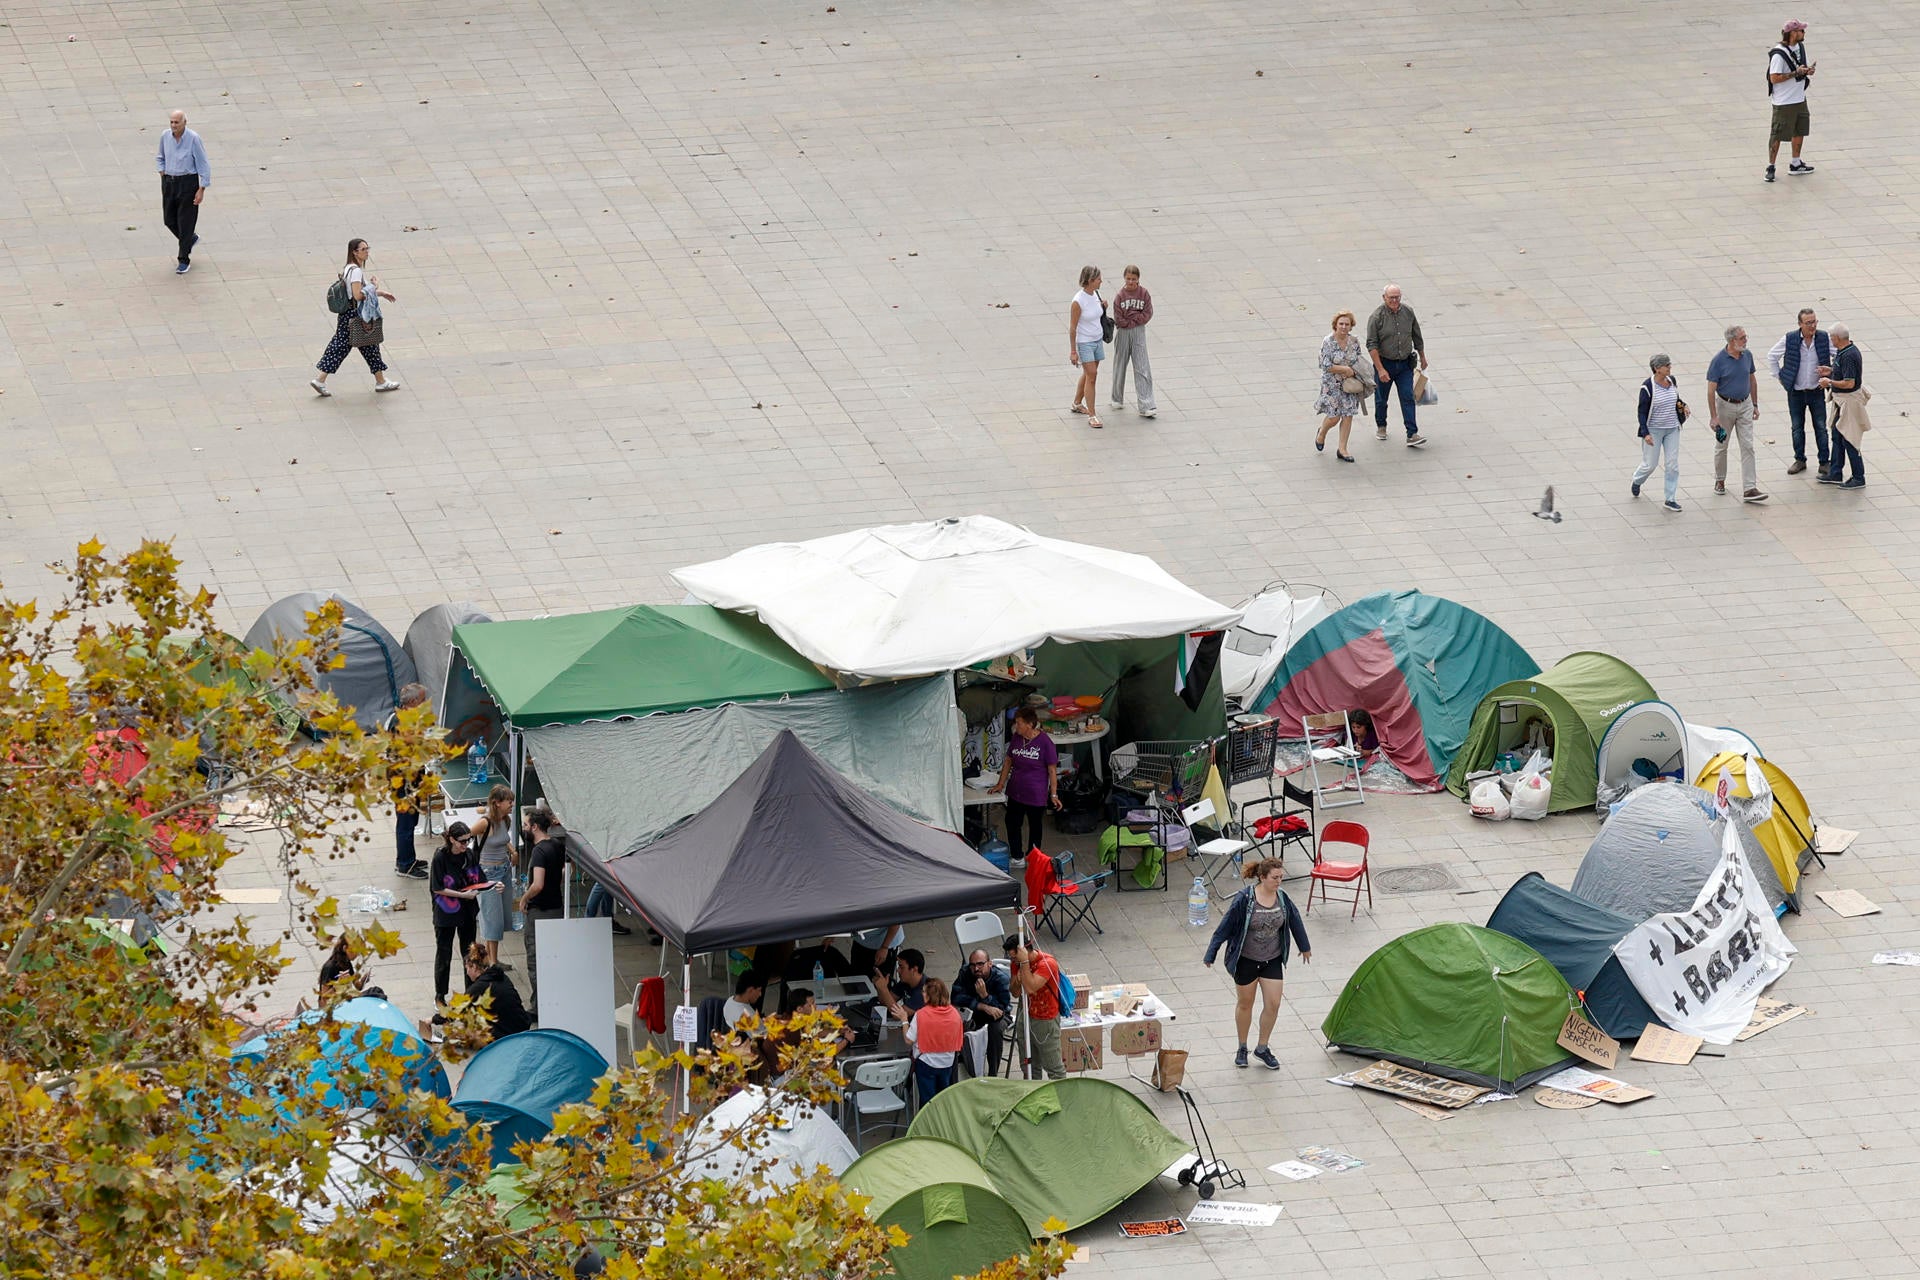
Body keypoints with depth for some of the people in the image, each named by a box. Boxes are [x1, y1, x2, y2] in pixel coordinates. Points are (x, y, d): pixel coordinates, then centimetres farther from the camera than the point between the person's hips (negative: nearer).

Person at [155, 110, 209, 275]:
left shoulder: (193, 139, -17)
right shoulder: (165, 136, -1)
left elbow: (203, 165, -12)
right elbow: (160, 157, 18)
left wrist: (202, 189, -14)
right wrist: (163, 174, 5)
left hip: (188, 182, -6)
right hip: (169, 182, 6)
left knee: (186, 221, -1)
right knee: (169, 219, 11)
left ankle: (184, 261, 9)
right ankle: (191, 238, 40)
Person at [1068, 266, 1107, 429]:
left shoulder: (1095, 295, 2)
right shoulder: (1078, 301, -21)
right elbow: (1072, 328, -17)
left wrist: (1103, 308, -3)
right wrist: (1073, 352, -16)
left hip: (1097, 341, 8)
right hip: (1084, 343, -8)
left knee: (1088, 375, 17)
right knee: (1091, 376, -10)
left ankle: (1077, 404, 36)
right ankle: (1091, 415, -6)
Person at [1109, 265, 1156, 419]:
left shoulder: (1144, 294, -3)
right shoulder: (1120, 296, -8)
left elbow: (1148, 314, -8)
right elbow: (1119, 320, -11)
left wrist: (1131, 318, -14)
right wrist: (1136, 319, -9)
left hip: (1139, 333, 0)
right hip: (1123, 333, 0)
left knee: (1142, 369, -5)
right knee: (1120, 366, 14)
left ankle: (1145, 407, -8)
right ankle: (1118, 399, 34)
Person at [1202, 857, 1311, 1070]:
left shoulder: (1282, 898, -7)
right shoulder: (1244, 899, -21)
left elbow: (1295, 921, 11)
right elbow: (1225, 926, -15)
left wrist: (1305, 947, 24)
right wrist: (1211, 955, -12)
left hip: (1272, 960, 4)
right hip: (1246, 960, -3)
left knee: (1273, 1004, 0)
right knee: (1245, 1004, 12)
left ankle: (1262, 1048, 19)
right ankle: (1242, 1048, 30)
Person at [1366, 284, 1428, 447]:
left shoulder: (1408, 313, -1)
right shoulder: (1377, 317, -14)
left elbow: (1417, 338, 13)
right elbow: (1372, 345, -17)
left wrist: (1422, 358, 20)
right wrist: (1380, 370, -22)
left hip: (1404, 364, 2)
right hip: (1384, 363, -2)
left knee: (1408, 398, -6)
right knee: (1381, 399, 13)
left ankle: (1412, 435, -9)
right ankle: (1381, 426, 38)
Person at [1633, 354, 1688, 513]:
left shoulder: (1672, 382, 1)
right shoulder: (1648, 387, -16)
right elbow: (1642, 412, -13)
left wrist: (1682, 405, -4)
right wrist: (1645, 433, -20)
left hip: (1672, 429, 5)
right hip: (1654, 430, -5)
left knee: (1673, 464, 1)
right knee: (1649, 464, 5)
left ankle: (1670, 499, 8)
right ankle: (1637, 481, 39)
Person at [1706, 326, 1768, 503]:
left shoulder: (1747, 355, -1)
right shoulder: (1718, 360, -17)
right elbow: (1711, 390, -15)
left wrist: (1755, 405, 12)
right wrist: (1714, 417, -17)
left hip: (1745, 405, 3)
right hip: (1725, 405, -3)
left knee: (1748, 447, -4)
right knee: (1721, 446, 13)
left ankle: (1749, 489, -7)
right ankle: (1720, 480, 35)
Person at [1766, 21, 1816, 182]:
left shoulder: (1800, 47, 6)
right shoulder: (1779, 54, -22)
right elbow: (1774, 78, -24)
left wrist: (1807, 71, -4)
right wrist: (1796, 73, -24)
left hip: (1800, 99, 9)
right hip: (1784, 102, -9)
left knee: (1800, 131, 18)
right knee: (1778, 135, -3)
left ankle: (1796, 164, 32)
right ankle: (1770, 168, 6)